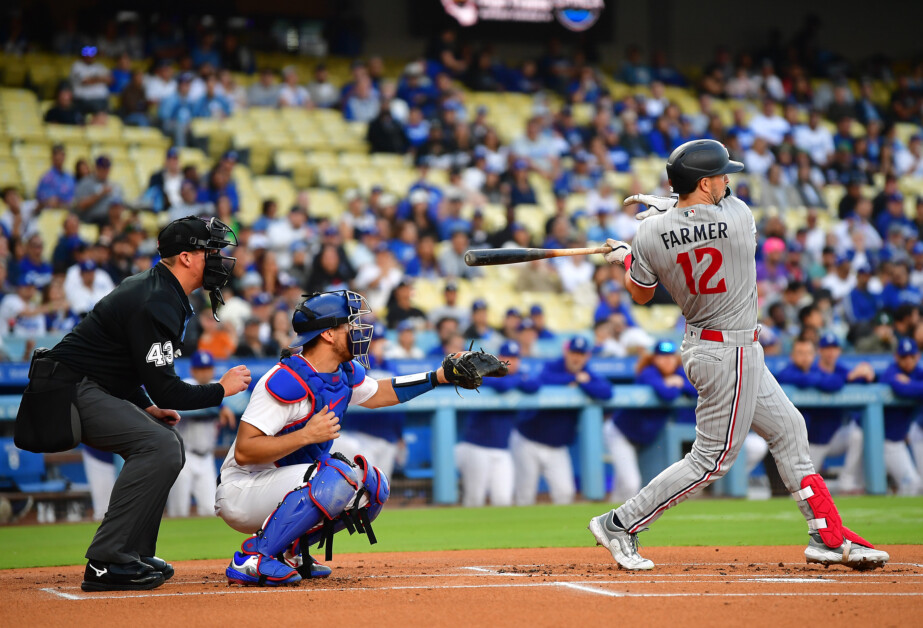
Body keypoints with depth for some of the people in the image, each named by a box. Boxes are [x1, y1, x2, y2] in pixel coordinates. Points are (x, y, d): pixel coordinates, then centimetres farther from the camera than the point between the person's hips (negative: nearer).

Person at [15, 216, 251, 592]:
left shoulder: (154, 289, 13)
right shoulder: (156, 304, -20)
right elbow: (165, 391, -22)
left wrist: (146, 407, 11)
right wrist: (221, 389, -8)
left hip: (93, 390, 11)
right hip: (71, 391, -11)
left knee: (167, 445, 14)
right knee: (160, 446, -23)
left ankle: (135, 555, 13)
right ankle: (106, 563, -24)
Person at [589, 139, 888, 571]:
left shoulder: (651, 235, -9)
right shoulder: (737, 217, -19)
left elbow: (640, 294, 6)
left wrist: (627, 259, 23)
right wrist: (666, 206, 9)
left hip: (700, 342, 7)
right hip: (731, 353, -7)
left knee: (788, 429, 16)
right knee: (712, 459, 2)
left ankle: (829, 537, 20)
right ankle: (621, 525, 4)